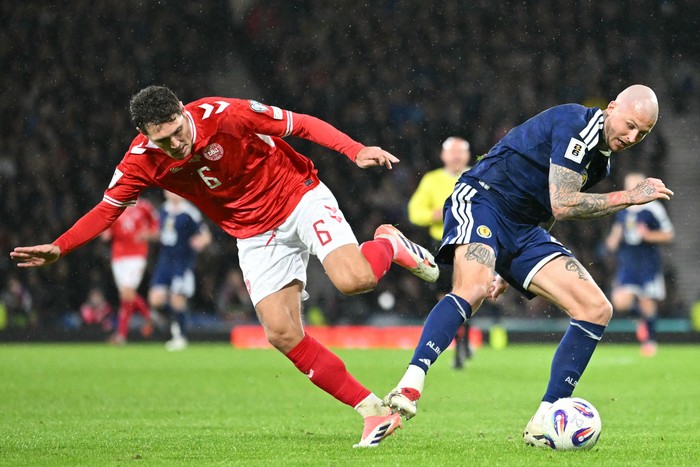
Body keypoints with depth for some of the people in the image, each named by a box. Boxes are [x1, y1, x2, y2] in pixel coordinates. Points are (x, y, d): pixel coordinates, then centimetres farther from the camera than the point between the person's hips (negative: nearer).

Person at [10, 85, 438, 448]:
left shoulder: (225, 115, -24)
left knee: (353, 278, -28)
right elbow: (108, 209, 1)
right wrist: (58, 248, -11)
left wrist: (356, 150, -25)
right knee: (282, 333, -12)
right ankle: (373, 410, -2)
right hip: (255, 235, 4)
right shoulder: (143, 161, -13)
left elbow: (301, 125, -15)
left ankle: (391, 245, 10)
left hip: (301, 199, -4)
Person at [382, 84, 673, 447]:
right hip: (481, 201, -9)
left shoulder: (600, 162, 15)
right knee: (473, 287, -39)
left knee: (597, 309, -4)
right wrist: (629, 197, -13)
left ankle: (543, 424, -4)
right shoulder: (575, 123, -14)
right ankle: (409, 387, -44)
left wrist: (510, 269, 15)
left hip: (524, 231, 9)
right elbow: (561, 205, -19)